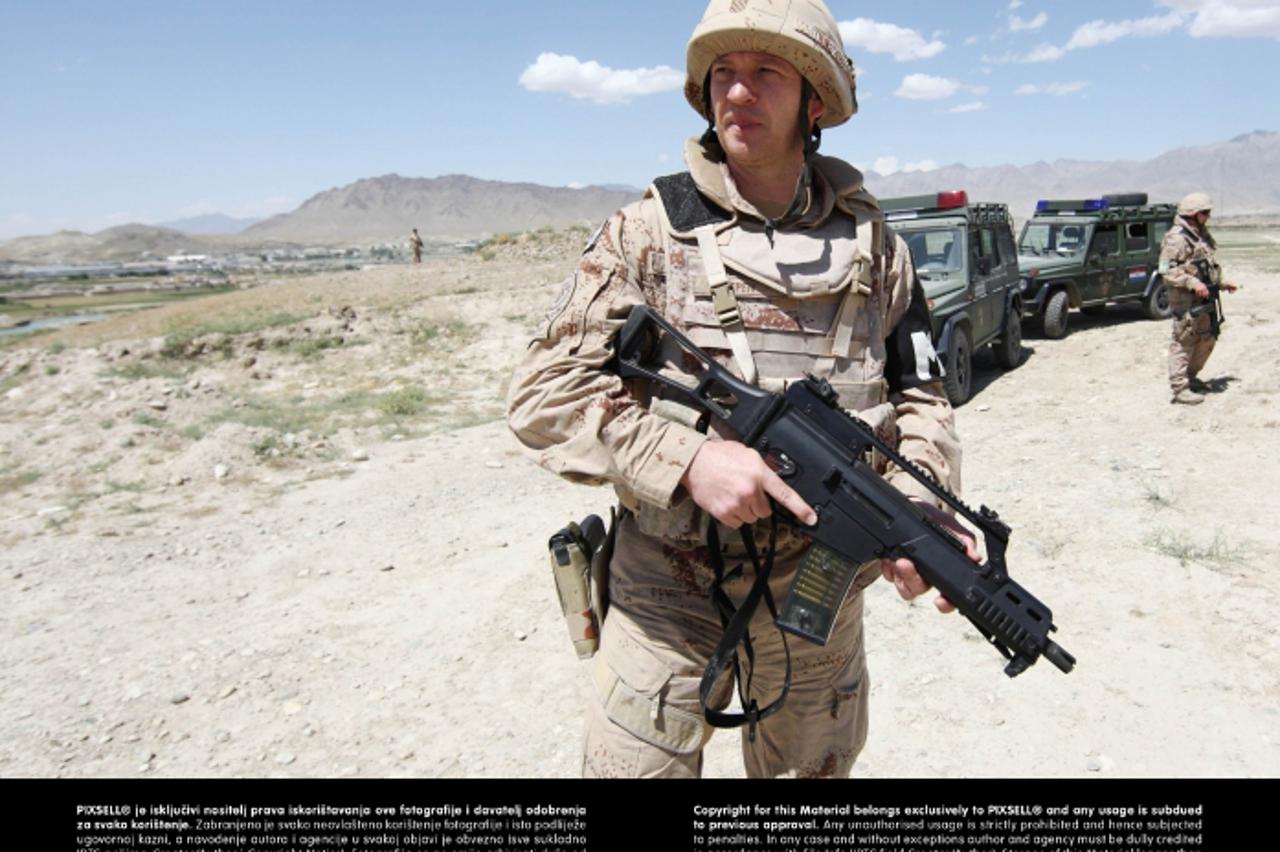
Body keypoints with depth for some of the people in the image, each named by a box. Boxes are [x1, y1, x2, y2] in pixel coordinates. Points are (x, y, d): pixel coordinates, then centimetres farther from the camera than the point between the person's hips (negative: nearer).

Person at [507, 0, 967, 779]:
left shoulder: (873, 245, 3)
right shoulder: (648, 233, -7)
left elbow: (919, 395, 7)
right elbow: (543, 392, -11)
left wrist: (920, 509, -13)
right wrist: (687, 460, -25)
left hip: (821, 598, 3)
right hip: (668, 600, -2)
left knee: (815, 768, 22)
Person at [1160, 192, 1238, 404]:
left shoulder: (1202, 235, 16)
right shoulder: (1176, 238, -14)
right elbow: (1167, 270, -21)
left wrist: (1221, 283, 21)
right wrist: (1193, 283, -26)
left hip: (1204, 297, 10)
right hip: (1185, 299, -9)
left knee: (1207, 338, 16)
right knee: (1184, 341, -6)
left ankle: (1190, 377, 30)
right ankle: (1180, 389, -3)